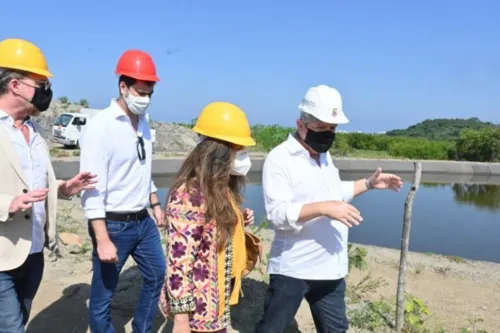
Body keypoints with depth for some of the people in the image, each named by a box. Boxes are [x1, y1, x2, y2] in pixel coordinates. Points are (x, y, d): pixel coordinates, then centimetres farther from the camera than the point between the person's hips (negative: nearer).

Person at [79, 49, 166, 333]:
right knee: (103, 296, 6)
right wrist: (103, 240, -24)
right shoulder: (102, 125, -18)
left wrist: (156, 204, 20)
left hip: (143, 221, 8)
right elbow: (92, 187, -22)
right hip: (114, 224, -8)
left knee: (158, 275, 20)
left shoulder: (143, 122, 6)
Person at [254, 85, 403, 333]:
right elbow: (278, 214, -25)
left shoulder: (324, 156, 11)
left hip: (330, 268, 8)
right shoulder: (279, 159, -16)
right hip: (292, 269, -7)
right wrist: (324, 208, -33)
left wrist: (369, 184, 15)